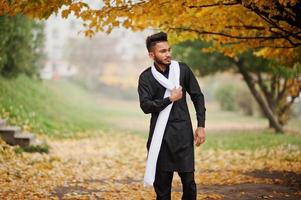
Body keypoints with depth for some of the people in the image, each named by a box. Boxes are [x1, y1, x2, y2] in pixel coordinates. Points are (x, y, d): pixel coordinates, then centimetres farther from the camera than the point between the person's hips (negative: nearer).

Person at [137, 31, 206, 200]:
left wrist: (201, 126, 2)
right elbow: (146, 106, -12)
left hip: (183, 134, 0)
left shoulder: (182, 69, 3)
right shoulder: (146, 77, 0)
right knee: (162, 184, 5)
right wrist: (170, 99, -14)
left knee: (189, 182, -3)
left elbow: (198, 97, 8)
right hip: (160, 136, 0)